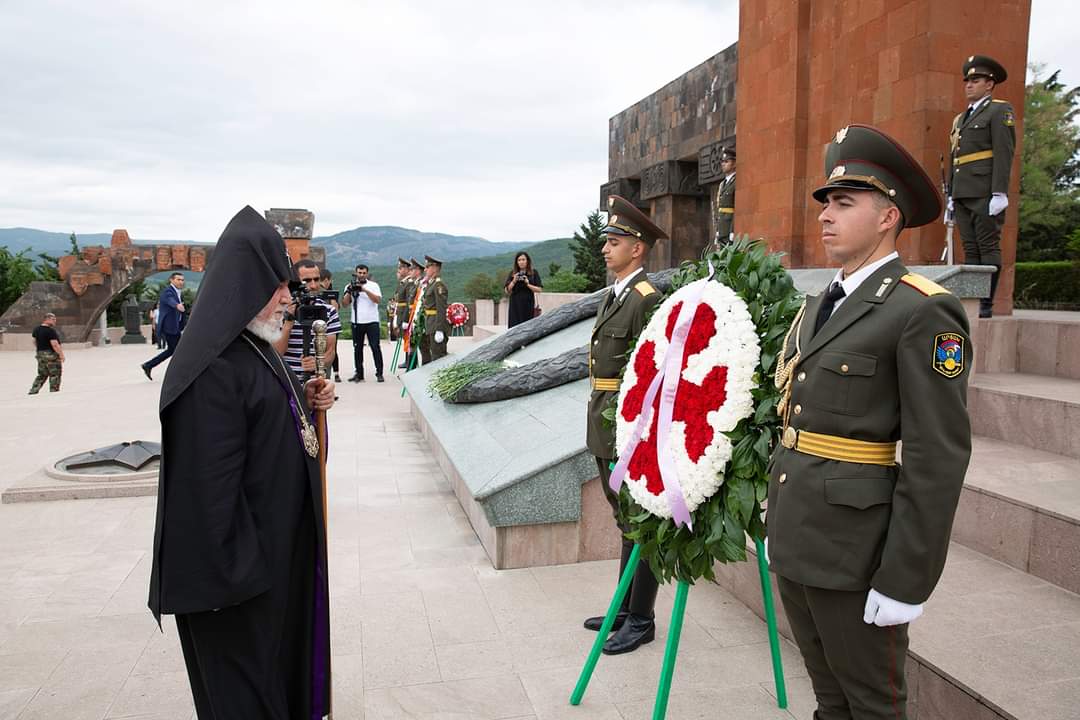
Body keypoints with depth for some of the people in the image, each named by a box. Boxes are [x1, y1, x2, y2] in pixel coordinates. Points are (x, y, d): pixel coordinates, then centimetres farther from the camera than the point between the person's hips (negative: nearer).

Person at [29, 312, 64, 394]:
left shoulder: (36, 329, 8)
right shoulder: (51, 331, -19)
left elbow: (35, 342, 18)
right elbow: (54, 344, -23)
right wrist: (61, 355, -18)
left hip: (40, 354, 8)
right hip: (51, 354, -8)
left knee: (42, 374, 18)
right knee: (54, 375, 3)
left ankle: (33, 390, 14)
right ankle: (54, 390, 6)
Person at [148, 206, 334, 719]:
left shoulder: (252, 347, 5)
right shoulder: (213, 368, -25)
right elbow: (209, 483, -26)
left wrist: (304, 400, -2)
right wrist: (234, 571, -23)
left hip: (281, 539, 10)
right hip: (240, 557, -9)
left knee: (282, 643, 25)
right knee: (244, 673, 10)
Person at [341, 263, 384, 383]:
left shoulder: (373, 285, 2)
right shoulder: (350, 286, 8)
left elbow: (378, 300, -12)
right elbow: (345, 304, 1)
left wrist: (365, 289, -19)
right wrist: (349, 291, -13)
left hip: (372, 321, -2)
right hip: (357, 322, 3)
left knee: (375, 347, -5)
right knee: (357, 348, 6)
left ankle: (379, 373, -1)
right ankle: (359, 373, 13)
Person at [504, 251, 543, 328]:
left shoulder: (534, 273, 5)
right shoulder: (512, 273, 7)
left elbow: (539, 289, 0)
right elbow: (507, 291, 6)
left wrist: (528, 284, -13)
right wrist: (513, 281, -10)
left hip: (528, 306, -1)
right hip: (515, 306, 1)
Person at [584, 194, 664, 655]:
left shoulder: (646, 298, -15)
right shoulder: (613, 295, 14)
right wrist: (599, 424, 18)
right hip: (605, 430, 10)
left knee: (640, 524, 3)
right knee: (625, 520, 18)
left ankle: (641, 621, 16)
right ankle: (625, 607, 32)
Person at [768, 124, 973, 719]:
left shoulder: (923, 312, -14)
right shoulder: (820, 306, 11)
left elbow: (938, 459, -18)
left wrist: (904, 582, -17)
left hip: (854, 553, -7)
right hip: (795, 544, 8)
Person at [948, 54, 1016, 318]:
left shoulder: (1000, 111, 2)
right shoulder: (961, 118, 24)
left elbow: (1004, 153, -8)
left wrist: (999, 193, -17)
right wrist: (951, 195, 15)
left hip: (986, 193, -7)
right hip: (963, 194, 7)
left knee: (988, 247, -7)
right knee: (970, 249, 4)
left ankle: (986, 304, -8)